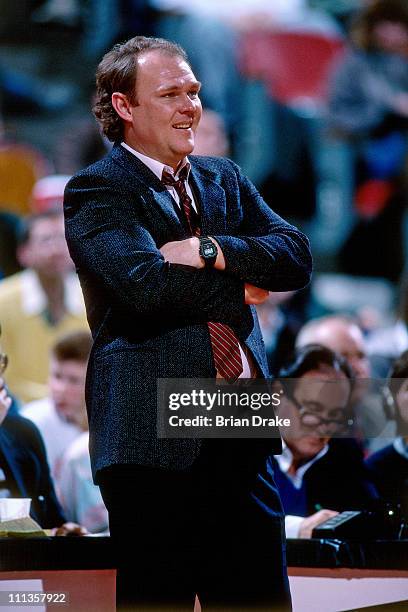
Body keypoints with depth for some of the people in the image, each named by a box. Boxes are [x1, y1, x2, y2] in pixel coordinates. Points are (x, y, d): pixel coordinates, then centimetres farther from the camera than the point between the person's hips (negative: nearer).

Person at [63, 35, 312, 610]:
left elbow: (296, 255, 4)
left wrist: (212, 252, -12)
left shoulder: (225, 179, 18)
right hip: (156, 434, -6)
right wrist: (242, 282, -5)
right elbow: (147, 283, -18)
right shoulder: (95, 192, -2)